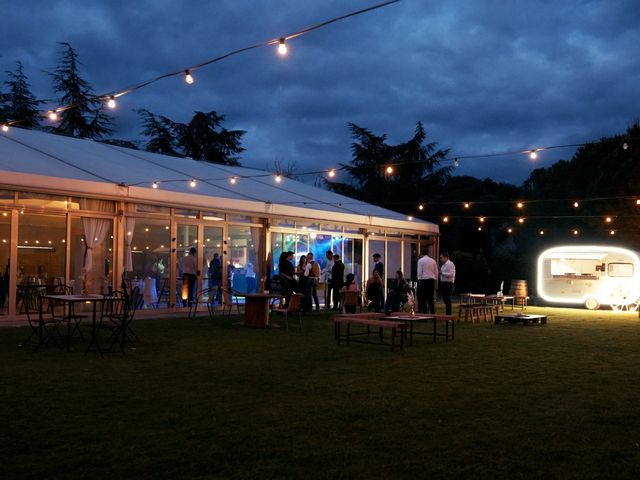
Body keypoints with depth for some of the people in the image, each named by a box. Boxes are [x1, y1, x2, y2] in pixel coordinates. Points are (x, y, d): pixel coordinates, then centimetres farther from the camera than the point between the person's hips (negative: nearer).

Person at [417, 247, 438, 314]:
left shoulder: (420, 260, -3)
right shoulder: (433, 261, 11)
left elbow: (419, 272, -7)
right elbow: (436, 272, 12)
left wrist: (419, 281, -4)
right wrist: (435, 280, 18)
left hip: (424, 280, -5)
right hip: (432, 280, 5)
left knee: (423, 298, -2)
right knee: (431, 298, 8)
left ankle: (424, 312, -7)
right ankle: (432, 312, 7)